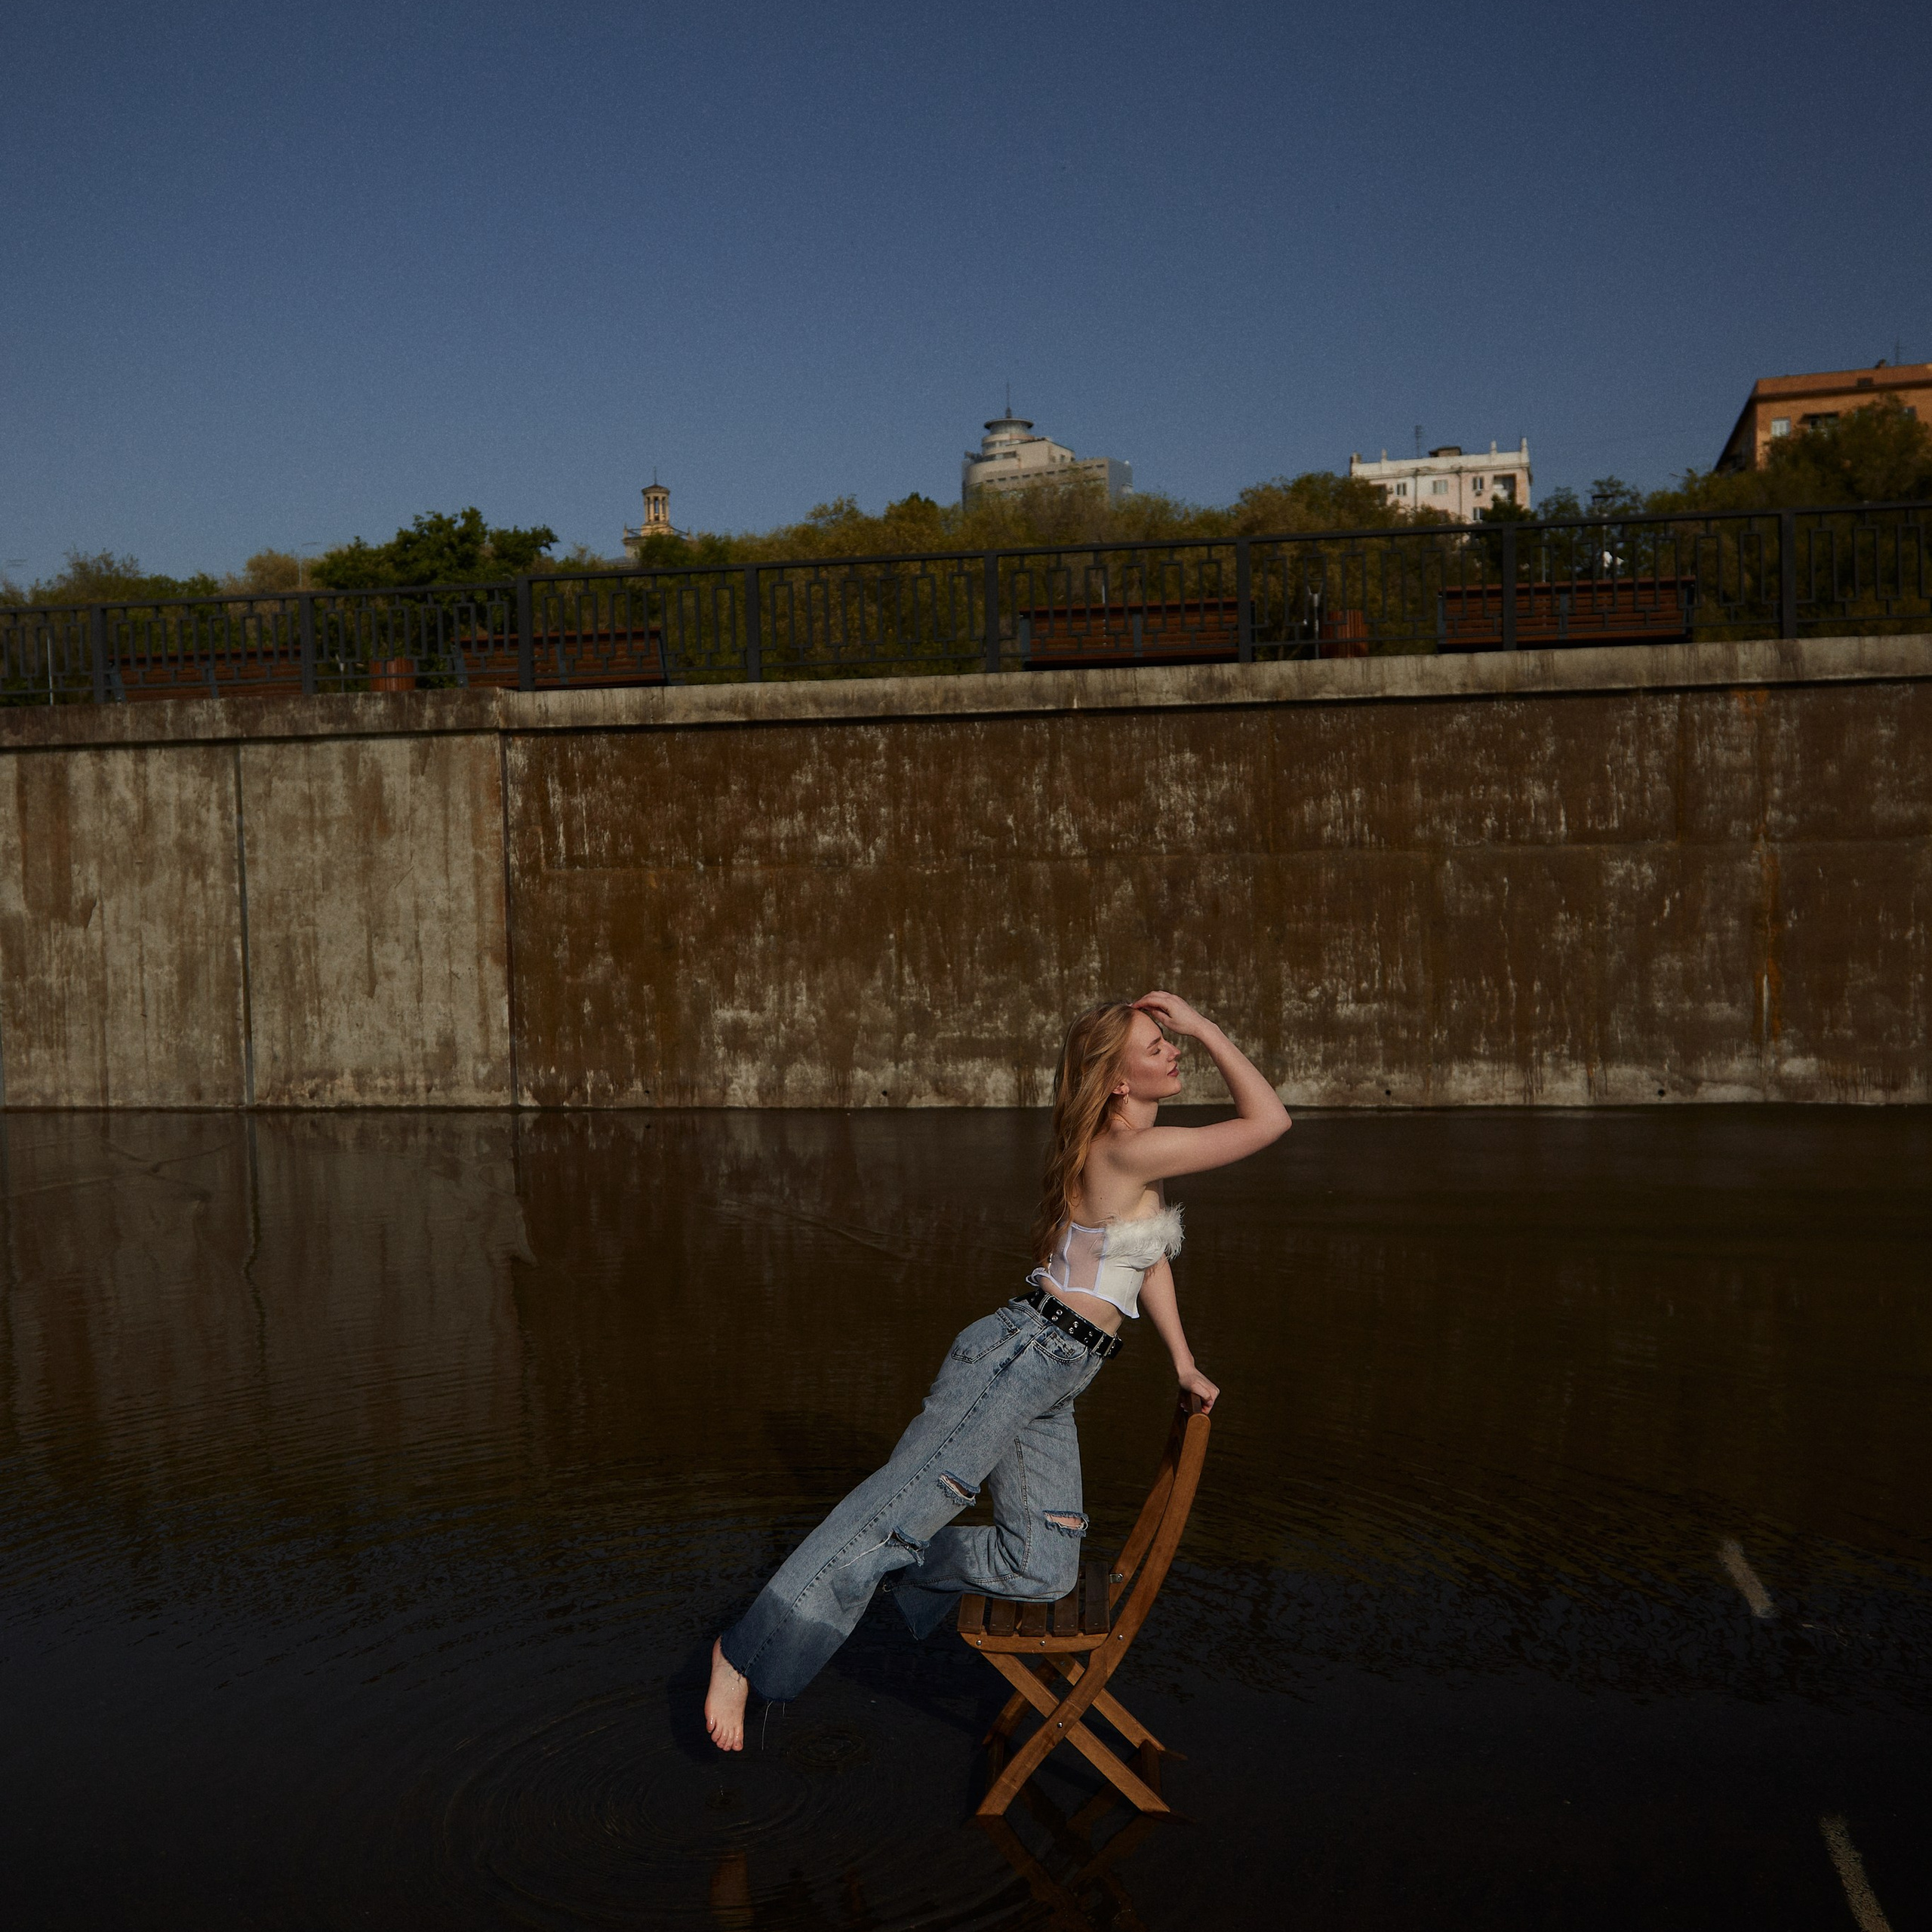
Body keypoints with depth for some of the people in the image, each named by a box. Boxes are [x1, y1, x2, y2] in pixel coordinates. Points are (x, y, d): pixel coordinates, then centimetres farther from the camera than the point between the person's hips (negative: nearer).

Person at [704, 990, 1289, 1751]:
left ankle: (908, 1560, 25)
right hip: (1017, 1355, -9)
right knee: (900, 1506, -10)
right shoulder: (1124, 1150, -15)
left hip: (1051, 1391, 9)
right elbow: (1270, 1120, -17)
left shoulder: (1136, 1149, 14)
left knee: (1045, 1570, 5)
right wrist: (1205, 1025, -13)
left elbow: (1149, 1256, 26)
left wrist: (1183, 1361, 24)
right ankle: (746, 1651, -3)